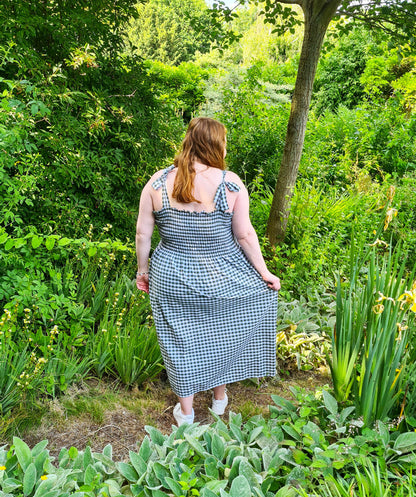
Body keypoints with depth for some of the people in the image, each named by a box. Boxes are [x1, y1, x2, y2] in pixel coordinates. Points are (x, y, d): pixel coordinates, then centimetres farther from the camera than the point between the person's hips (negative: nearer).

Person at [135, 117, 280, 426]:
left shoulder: (158, 182, -6)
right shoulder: (230, 183, -12)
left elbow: (143, 233, -2)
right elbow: (245, 235, -9)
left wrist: (143, 270, 12)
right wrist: (264, 273, 2)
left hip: (171, 279, 2)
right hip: (222, 279, -1)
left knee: (182, 343, 16)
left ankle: (186, 411, 32)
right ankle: (220, 397, 37)